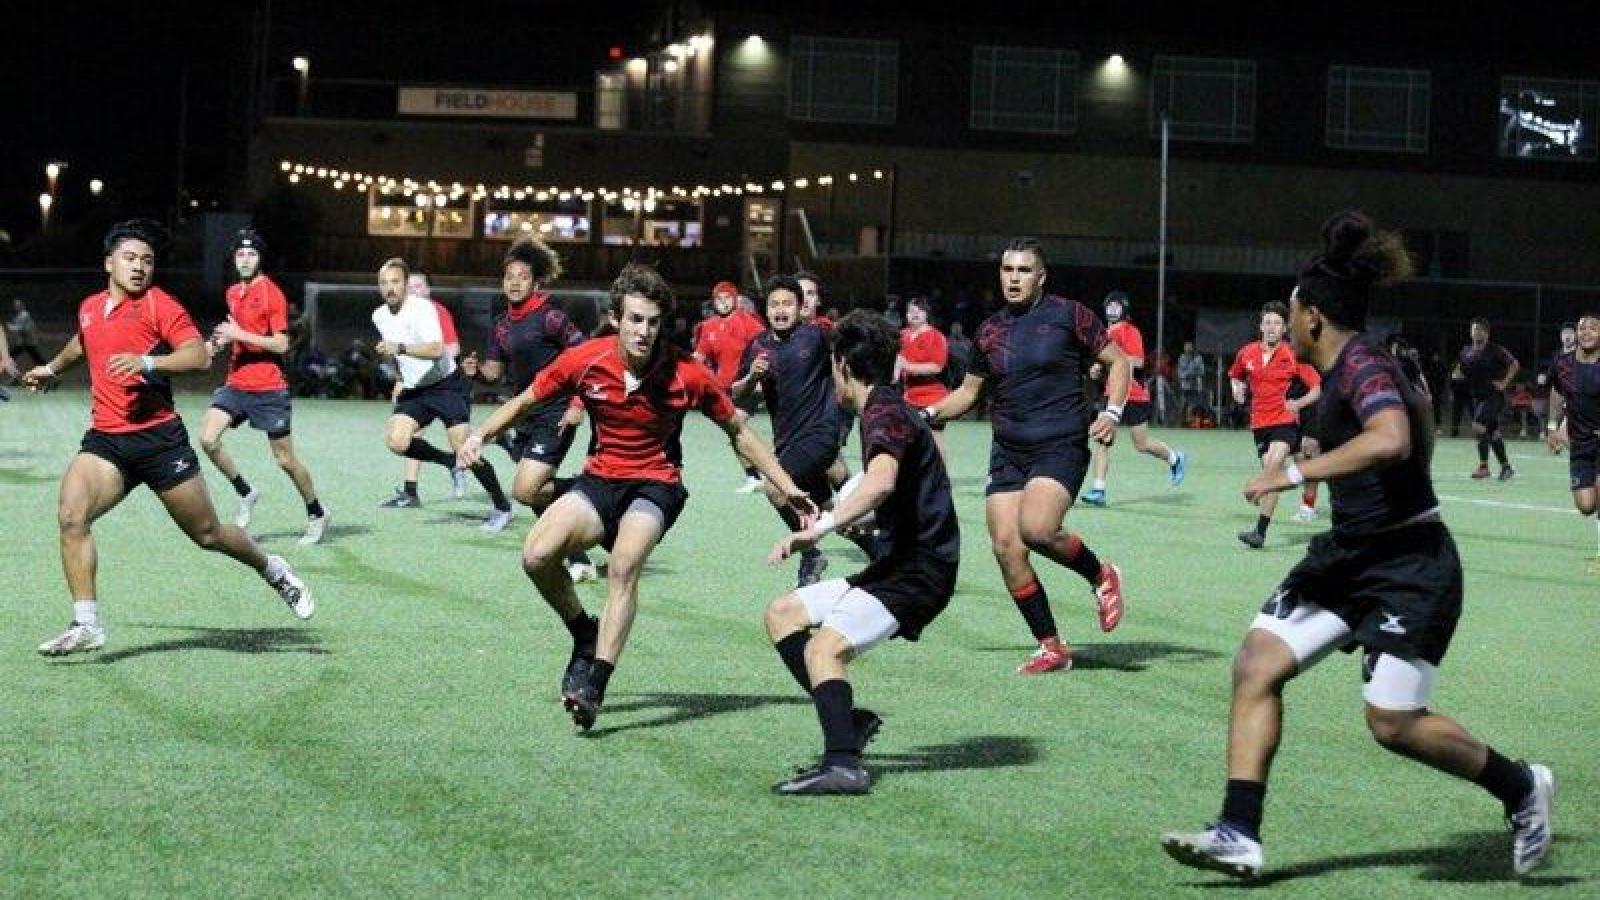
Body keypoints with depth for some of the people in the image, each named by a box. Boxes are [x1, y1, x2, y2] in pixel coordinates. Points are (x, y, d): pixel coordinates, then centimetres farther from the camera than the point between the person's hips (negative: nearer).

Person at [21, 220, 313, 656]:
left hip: (160, 438, -4)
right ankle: (87, 624, -17)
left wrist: (148, 362, -32)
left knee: (207, 534, 6)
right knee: (71, 518, -20)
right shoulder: (89, 308, 13)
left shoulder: (159, 305, -6)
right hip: (105, 439, 4)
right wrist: (52, 368, 51)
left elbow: (199, 356, -19)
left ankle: (273, 570, 34)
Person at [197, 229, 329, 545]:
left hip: (268, 388, -6)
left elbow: (281, 344, -15)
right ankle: (246, 494, 5)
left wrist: (240, 334, -19)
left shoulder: (272, 293, -10)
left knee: (285, 459, 1)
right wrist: (221, 342, 9)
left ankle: (317, 514, 21)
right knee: (208, 438, -14)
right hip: (236, 384, 6)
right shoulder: (233, 293, 12)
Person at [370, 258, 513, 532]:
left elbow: (436, 350, -32)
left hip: (446, 384, -6)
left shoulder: (422, 308, -18)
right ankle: (450, 461, 8)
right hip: (414, 389, 6)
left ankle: (502, 507, 3)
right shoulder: (379, 316, 5)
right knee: (396, 441, -17)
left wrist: (400, 348, -41)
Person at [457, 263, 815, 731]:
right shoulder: (584, 360, -11)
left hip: (656, 483, -3)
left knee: (623, 567, -30)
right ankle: (586, 637, 6)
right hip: (599, 480, 3)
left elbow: (739, 432, -1)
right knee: (537, 556, -20)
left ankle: (594, 686, -30)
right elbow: (525, 402, 5)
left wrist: (788, 488, -4)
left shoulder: (686, 374, -15)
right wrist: (481, 435, -12)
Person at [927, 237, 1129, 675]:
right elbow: (968, 392, 22)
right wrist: (930, 415, 5)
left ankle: (1101, 575, 3)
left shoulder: (1068, 314, -1)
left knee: (1036, 528, -28)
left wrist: (1112, 412, -10)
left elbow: (1117, 361, 5)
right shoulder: (990, 330, 12)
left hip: (1061, 445, -5)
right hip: (1008, 451, 5)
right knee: (1006, 545, -6)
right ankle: (1052, 648, 6)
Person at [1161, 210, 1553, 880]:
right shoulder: (1350, 367, 12)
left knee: (1393, 723, -10)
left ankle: (1521, 788, 16)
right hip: (1349, 555, 10)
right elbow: (1417, 406, 30)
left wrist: (1296, 472, -34)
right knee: (1257, 663, -4)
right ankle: (1239, 836, -5)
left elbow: (1391, 440, -37)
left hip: (1410, 566, -10)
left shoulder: (1360, 364, -17)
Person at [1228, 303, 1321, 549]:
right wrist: (1237, 387, 5)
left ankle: (1260, 531, -24)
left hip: (1285, 420, -5)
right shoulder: (1247, 353, 6)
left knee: (1272, 468, -20)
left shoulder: (1293, 355, -5)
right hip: (1259, 424, 5)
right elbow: (1235, 374, 27)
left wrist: (1299, 403, -19)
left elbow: (1319, 387, -4)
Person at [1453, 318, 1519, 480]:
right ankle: (1506, 467, 21)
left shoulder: (1495, 350, -8)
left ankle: (1483, 466, -15)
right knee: (1492, 433, 11)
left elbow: (1514, 364, -6)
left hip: (1494, 395, -7)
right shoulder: (1466, 351, 9)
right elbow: (1459, 372, 21)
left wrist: (1504, 382, -10)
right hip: (1477, 397, 7)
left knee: (1478, 426, -21)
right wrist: (1457, 374, -1)